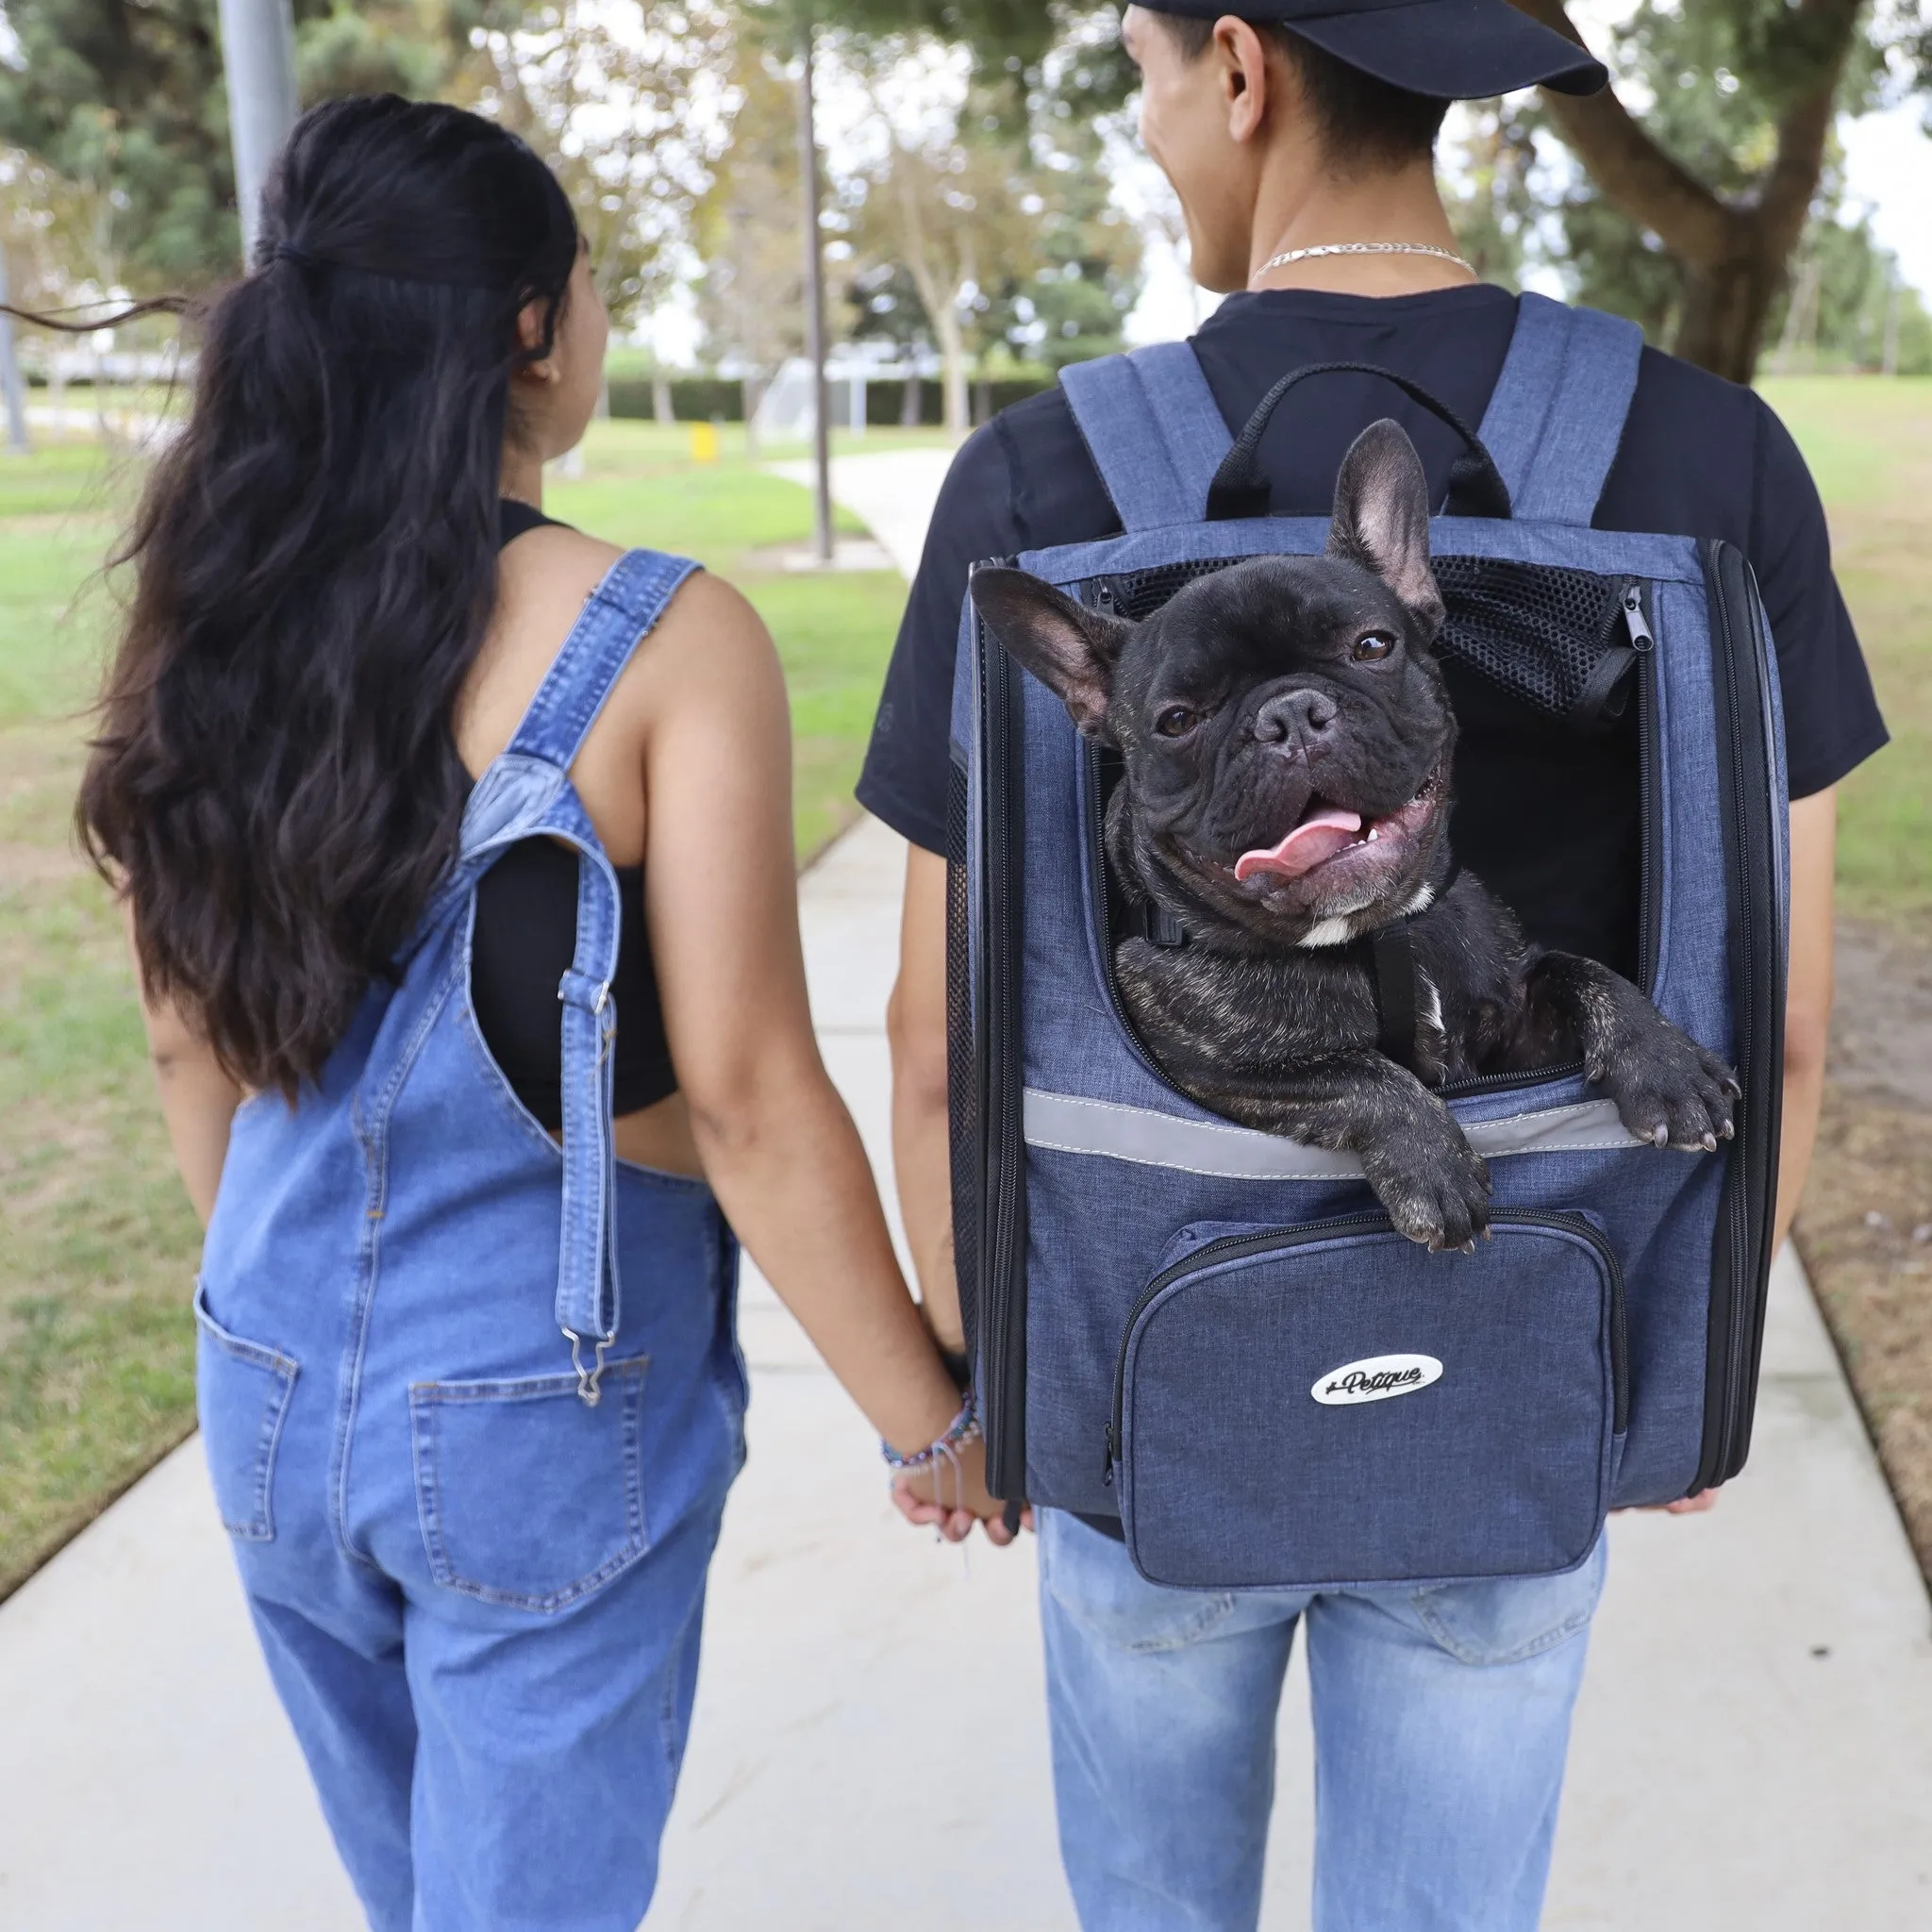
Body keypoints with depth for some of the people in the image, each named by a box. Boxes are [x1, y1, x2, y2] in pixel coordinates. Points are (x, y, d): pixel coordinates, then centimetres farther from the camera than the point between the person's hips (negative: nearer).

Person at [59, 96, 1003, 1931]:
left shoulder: (210, 627, -3)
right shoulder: (661, 640, -19)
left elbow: (189, 1044, 6)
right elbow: (746, 1096, -20)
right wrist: (932, 1419, -8)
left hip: (268, 1396, 6)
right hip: (545, 1417, -5)